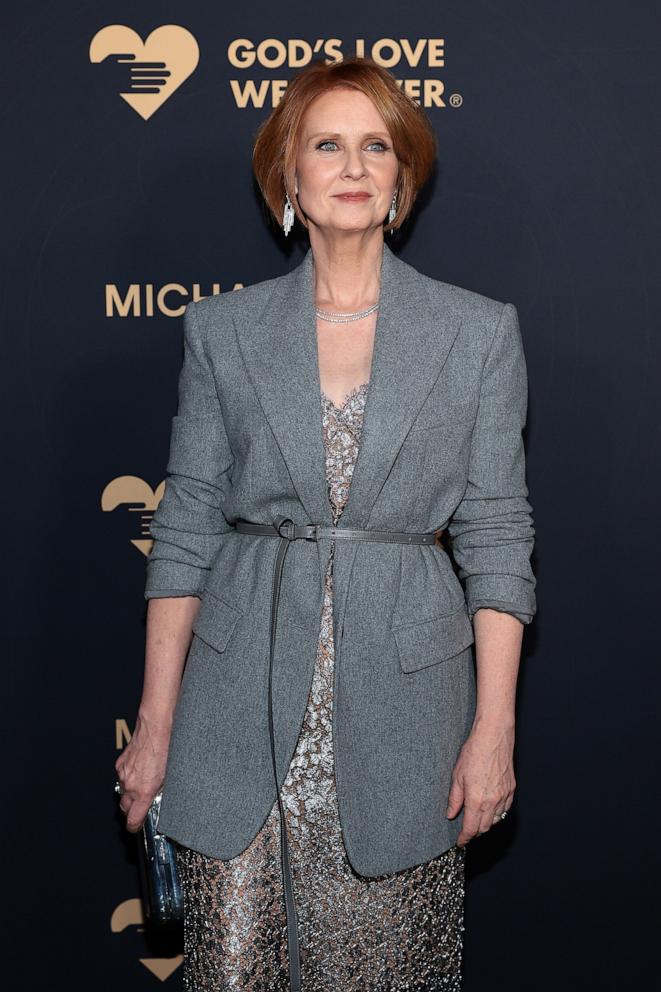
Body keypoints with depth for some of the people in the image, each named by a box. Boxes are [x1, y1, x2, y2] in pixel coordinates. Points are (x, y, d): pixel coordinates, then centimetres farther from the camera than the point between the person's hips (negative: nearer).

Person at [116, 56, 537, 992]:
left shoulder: (479, 331, 3)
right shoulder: (224, 328, 5)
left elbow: (496, 538, 1)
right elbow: (185, 529, 5)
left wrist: (494, 729, -5)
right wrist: (155, 728, 2)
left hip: (402, 699, 0)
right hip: (245, 715, 1)